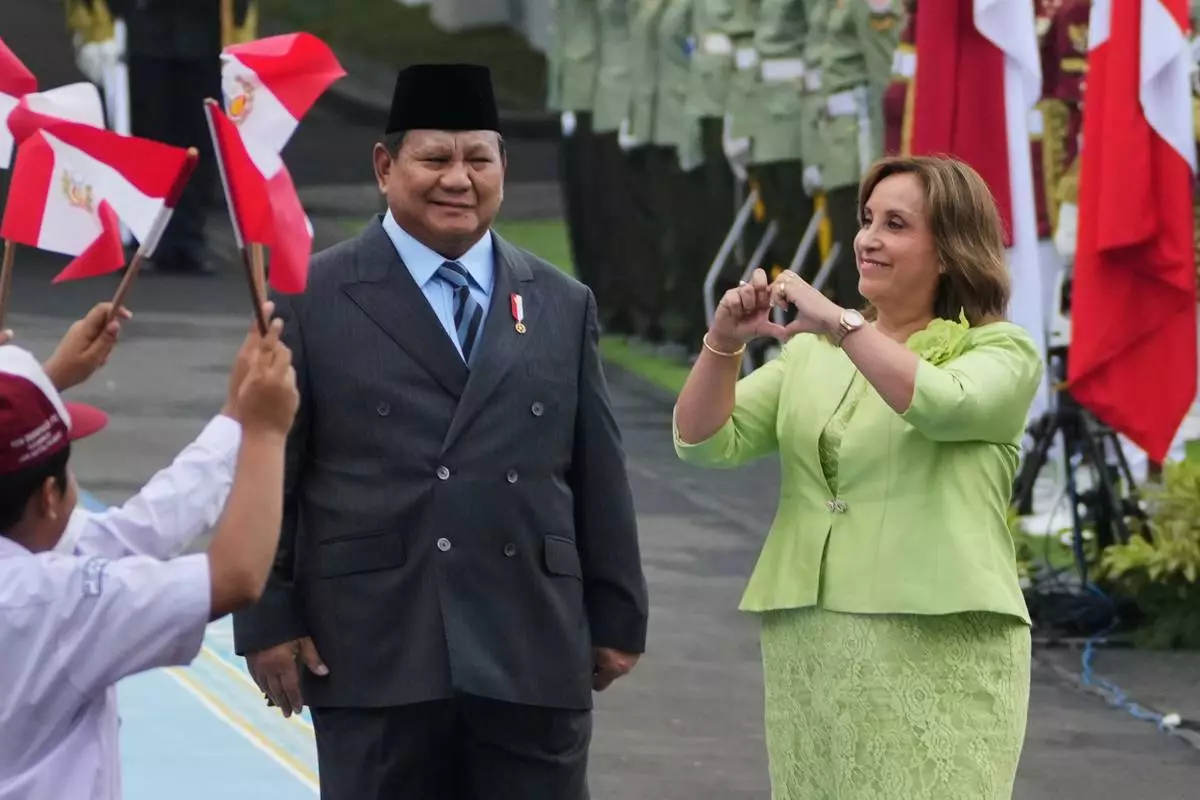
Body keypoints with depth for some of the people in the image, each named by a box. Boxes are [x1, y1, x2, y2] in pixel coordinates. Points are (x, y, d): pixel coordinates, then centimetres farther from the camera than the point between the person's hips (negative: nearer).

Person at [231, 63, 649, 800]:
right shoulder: (312, 301, 2)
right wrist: (269, 620, -3)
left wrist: (617, 617, 13)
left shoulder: (564, 306, 12)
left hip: (532, 657, 3)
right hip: (375, 655, -3)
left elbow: (599, 475, 14)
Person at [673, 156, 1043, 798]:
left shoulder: (1000, 351, 2)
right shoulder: (810, 354, 15)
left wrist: (839, 323, -21)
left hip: (937, 650, -5)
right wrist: (723, 343, -10)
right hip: (807, 647, 5)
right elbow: (706, 443, 6)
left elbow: (942, 405, -20)